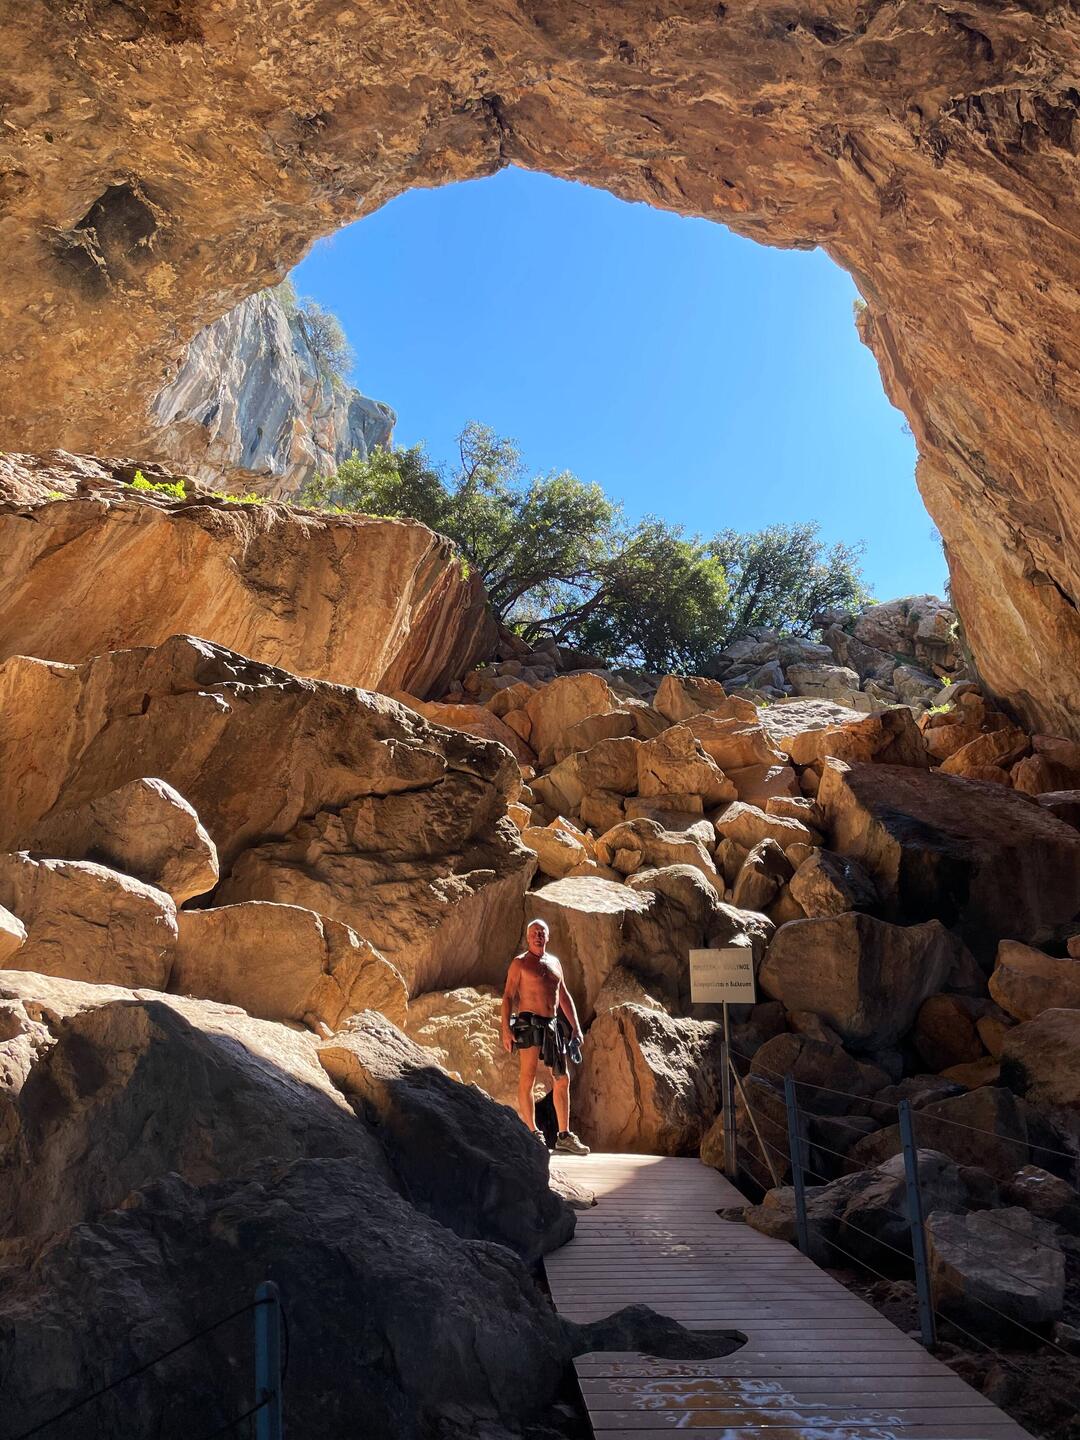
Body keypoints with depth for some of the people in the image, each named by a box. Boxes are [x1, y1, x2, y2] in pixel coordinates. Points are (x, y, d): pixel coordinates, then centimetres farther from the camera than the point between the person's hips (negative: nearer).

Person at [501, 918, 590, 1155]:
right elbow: (508, 996, -4)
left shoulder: (554, 962, 17)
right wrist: (506, 1029, -14)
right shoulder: (520, 963, 1)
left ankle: (564, 1136, 13)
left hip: (553, 1025, 6)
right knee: (527, 1079, -6)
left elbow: (564, 997, 22)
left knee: (562, 1079, 6)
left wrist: (576, 1027, 16)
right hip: (529, 1024, -6)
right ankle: (532, 1134, -1)